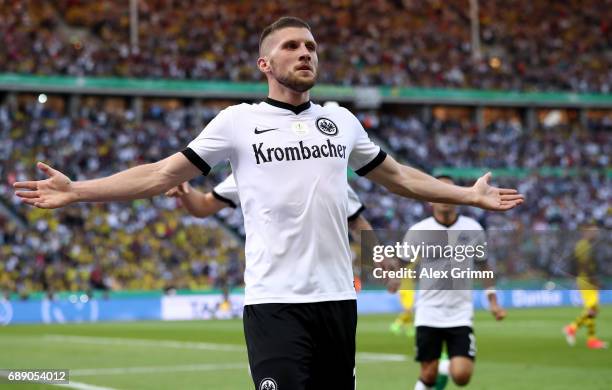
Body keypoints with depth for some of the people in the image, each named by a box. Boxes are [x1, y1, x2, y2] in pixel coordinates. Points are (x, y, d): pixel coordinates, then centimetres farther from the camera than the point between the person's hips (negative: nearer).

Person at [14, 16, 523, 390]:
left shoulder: (342, 121, 14)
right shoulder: (239, 121, 3)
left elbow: (398, 175, 26)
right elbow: (163, 174, 3)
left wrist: (471, 194, 27)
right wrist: (76, 191, -4)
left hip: (337, 297, 4)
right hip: (274, 300, -4)